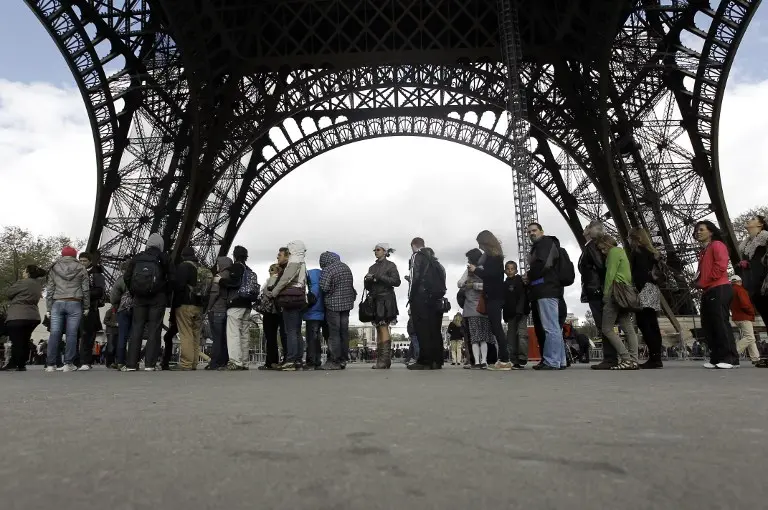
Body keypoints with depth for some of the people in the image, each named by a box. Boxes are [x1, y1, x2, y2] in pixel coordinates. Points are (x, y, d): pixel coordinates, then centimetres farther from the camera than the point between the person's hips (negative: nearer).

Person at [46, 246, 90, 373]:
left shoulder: (54, 269, 11)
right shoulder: (81, 269, 7)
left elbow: (49, 290, 8)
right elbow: (86, 289, 4)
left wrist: (49, 307, 10)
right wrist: (86, 307, 10)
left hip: (57, 303, 2)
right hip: (75, 304, -2)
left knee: (54, 334, 1)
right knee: (71, 334, -2)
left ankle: (51, 364, 1)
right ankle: (68, 364, -3)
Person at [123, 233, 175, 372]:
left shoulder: (137, 258, 12)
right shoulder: (164, 257, 3)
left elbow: (126, 277, 7)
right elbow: (172, 277, -5)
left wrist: (133, 293, 15)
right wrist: (166, 293, 5)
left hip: (139, 298, 3)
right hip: (158, 298, -2)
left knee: (136, 328, 6)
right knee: (154, 329, -1)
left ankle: (131, 364, 4)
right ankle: (149, 364, -6)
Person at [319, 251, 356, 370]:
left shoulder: (328, 269, -12)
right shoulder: (346, 267, 11)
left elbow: (324, 287, -17)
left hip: (333, 304, -7)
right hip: (347, 303, 7)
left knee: (333, 333, -2)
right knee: (344, 332, 10)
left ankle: (334, 361, 0)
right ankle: (343, 359, 16)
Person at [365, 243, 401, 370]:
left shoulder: (390, 265, 4)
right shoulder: (372, 267, 20)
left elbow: (396, 281, -9)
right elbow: (367, 286, 20)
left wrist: (379, 277, -14)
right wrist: (367, 280, -3)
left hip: (386, 299, -6)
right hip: (374, 299, 6)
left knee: (383, 327, -14)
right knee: (378, 329, 2)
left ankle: (385, 358, -17)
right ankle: (380, 359, 2)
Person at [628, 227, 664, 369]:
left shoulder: (637, 251, -4)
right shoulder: (651, 251, 22)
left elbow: (639, 273, -15)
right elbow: (655, 272, 20)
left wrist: (637, 292, -19)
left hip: (644, 292, -9)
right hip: (653, 291, 9)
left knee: (644, 325, -11)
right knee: (653, 326, 6)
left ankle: (653, 358, -15)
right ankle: (657, 358, 6)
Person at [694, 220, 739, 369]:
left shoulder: (717, 245, 0)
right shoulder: (703, 252, 26)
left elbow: (720, 266, -14)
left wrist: (702, 283, -11)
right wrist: (697, 282, 4)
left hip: (719, 289, -9)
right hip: (708, 292, 9)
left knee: (721, 323, -13)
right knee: (708, 325, 4)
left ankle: (730, 358, -10)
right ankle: (717, 358, 6)